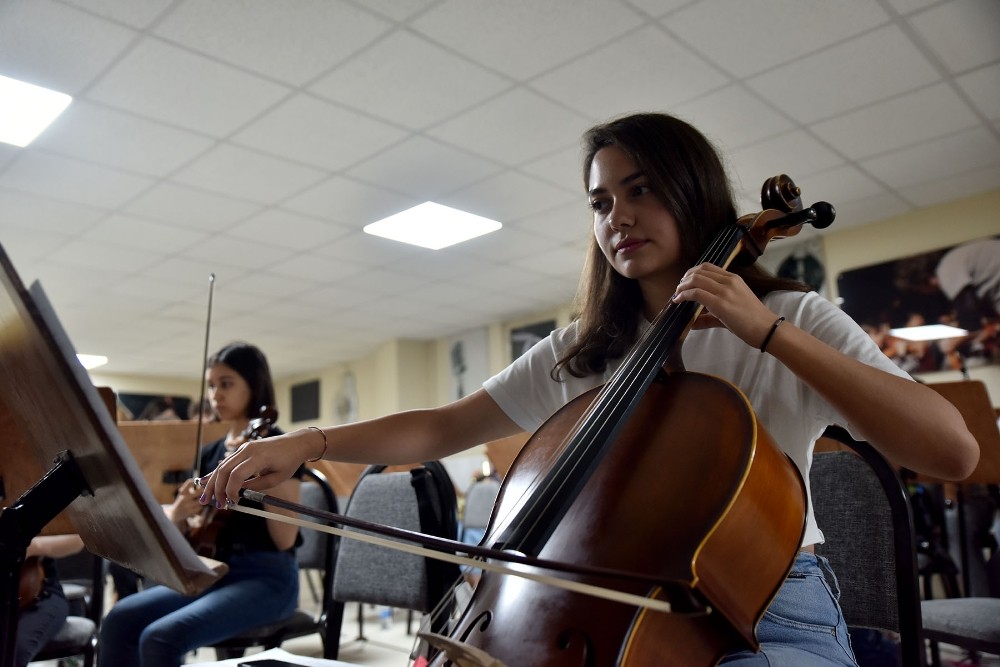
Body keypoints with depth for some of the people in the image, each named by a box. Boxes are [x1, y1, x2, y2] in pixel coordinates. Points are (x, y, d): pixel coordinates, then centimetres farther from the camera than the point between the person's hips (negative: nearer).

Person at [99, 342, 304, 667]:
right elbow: (193, 531, 13)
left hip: (266, 577, -7)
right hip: (214, 571, 7)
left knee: (161, 638, -24)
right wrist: (178, 513, -10)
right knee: (120, 620, -10)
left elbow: (285, 539, -15)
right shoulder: (211, 452, 12)